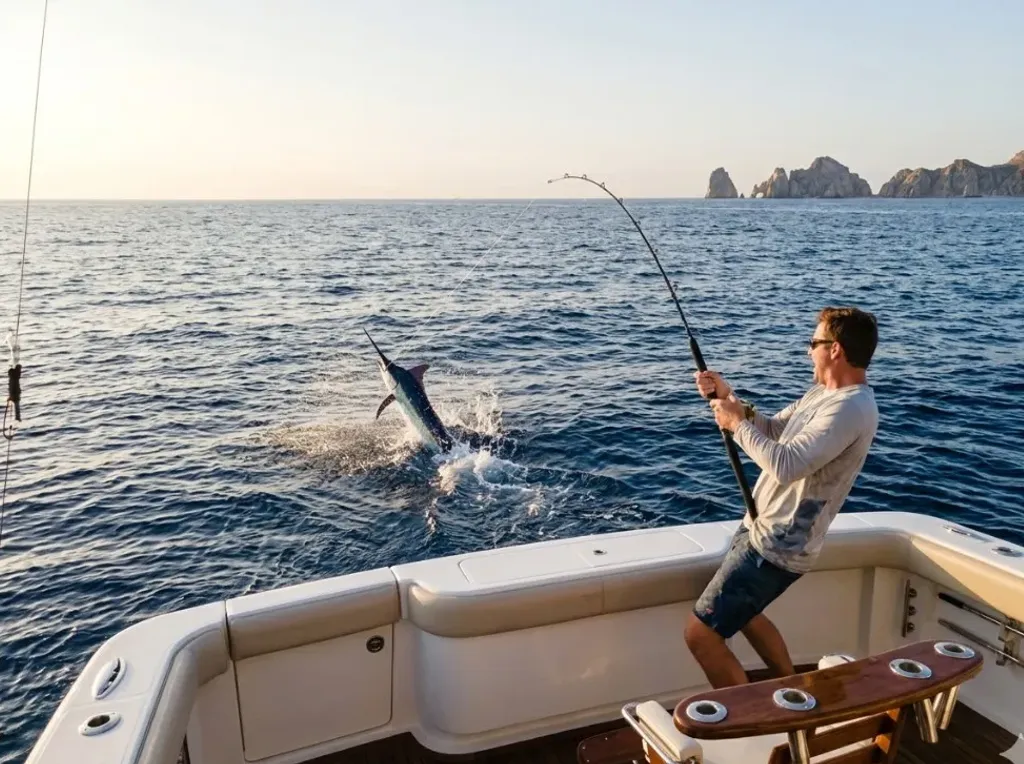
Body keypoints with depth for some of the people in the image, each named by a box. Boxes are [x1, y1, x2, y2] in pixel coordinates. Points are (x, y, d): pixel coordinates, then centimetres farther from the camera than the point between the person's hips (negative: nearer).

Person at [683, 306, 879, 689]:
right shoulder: (824, 392, 9)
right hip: (761, 530, 11)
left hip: (776, 547, -11)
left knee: (700, 633, -9)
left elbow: (786, 465, -33)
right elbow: (773, 430, 16)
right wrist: (729, 398, 0)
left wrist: (737, 424, -19)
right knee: (743, 613, 31)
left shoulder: (850, 408, -24)